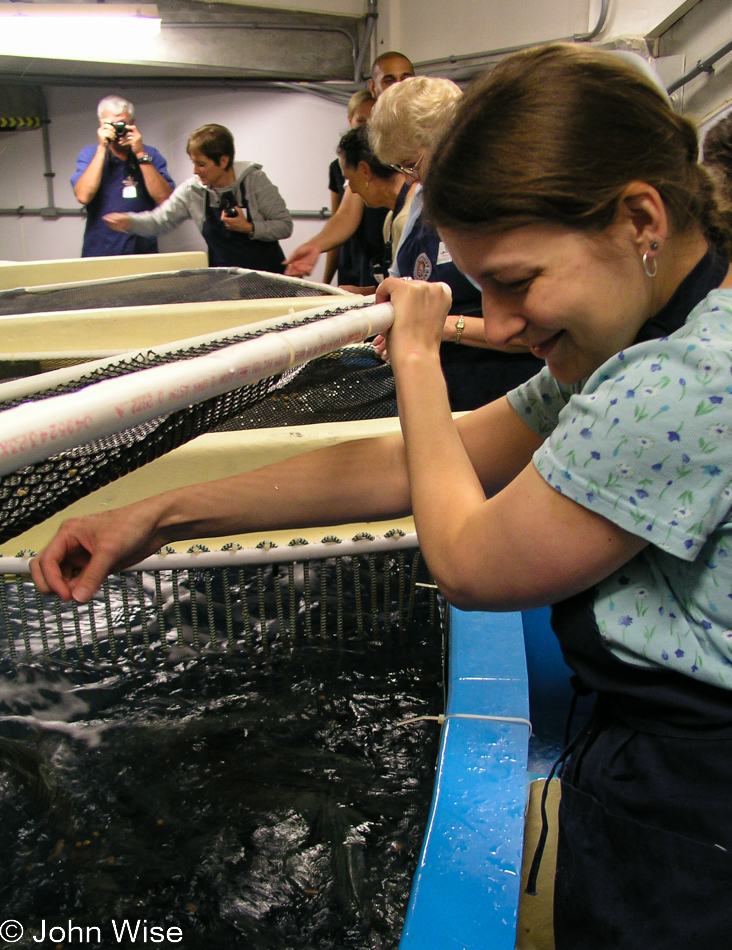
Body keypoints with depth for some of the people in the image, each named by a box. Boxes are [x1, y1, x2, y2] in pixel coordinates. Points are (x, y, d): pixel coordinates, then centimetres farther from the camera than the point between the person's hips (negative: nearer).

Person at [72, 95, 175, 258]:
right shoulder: (89, 154, 9)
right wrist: (102, 148, -7)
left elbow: (165, 199, -5)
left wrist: (141, 154, -7)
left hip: (143, 251, 1)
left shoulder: (150, 154, 10)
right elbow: (83, 196, -9)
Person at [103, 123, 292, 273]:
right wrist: (128, 222, -15)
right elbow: (160, 220, 2)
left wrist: (249, 228, -23)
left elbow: (285, 225, -10)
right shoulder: (192, 189, -1)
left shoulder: (254, 180, -10)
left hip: (266, 277, -2)